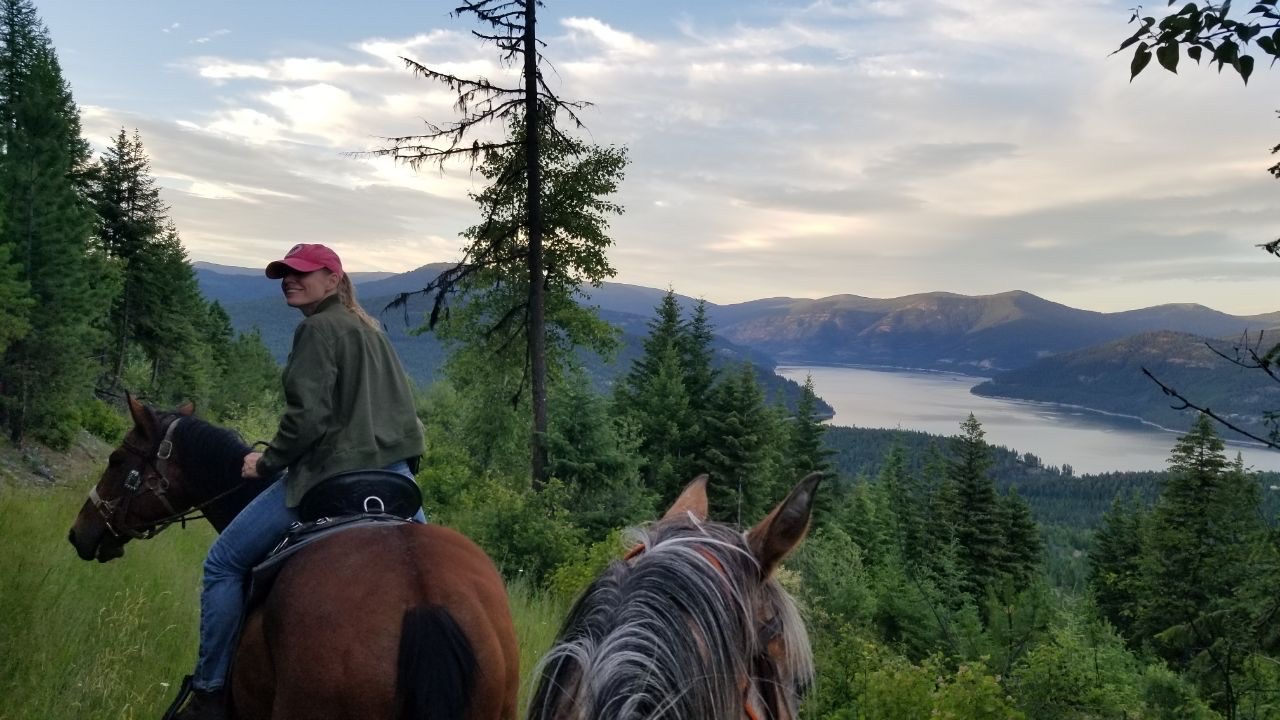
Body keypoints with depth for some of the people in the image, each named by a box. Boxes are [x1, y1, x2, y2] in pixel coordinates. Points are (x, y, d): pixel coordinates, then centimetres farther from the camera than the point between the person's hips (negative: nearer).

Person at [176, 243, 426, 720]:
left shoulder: (318, 328, -7)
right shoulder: (370, 329, 18)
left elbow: (307, 416, -16)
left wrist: (267, 463, -3)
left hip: (333, 475, -8)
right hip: (392, 474, 8)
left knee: (223, 562, 7)